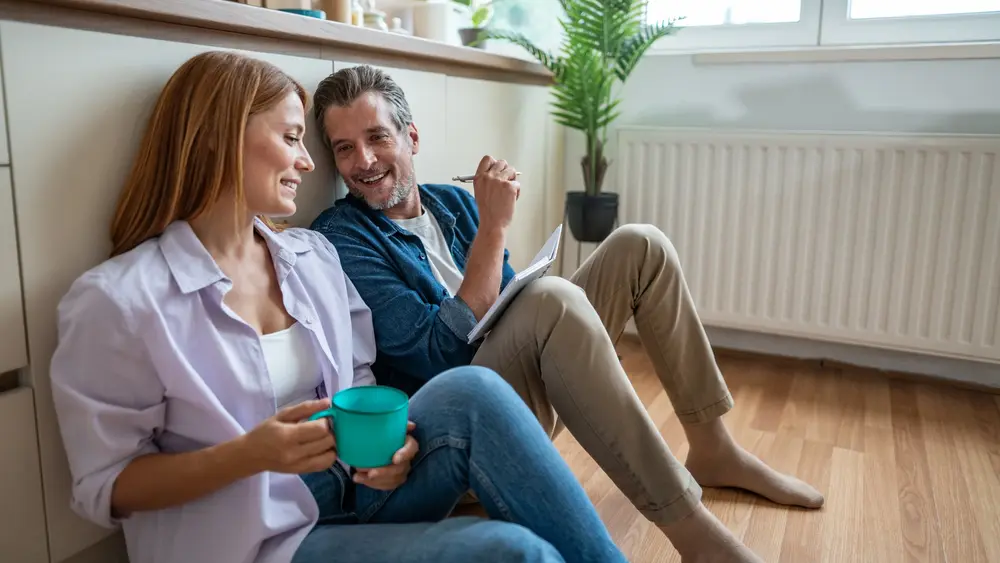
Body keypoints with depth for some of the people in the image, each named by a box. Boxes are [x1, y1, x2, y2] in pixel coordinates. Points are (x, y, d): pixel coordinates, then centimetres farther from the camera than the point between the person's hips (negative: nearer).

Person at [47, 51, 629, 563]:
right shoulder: (116, 297, -12)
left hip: (348, 494, 5)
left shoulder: (314, 255, 6)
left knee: (468, 391, -26)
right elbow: (106, 488, -8)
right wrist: (249, 454, -24)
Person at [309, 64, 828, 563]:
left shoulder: (453, 202, 9)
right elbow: (442, 353, -22)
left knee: (641, 247, 1)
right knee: (552, 298, -35)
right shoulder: (338, 238, -13)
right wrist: (493, 225, -22)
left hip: (528, 383, 8)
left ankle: (712, 449, 5)